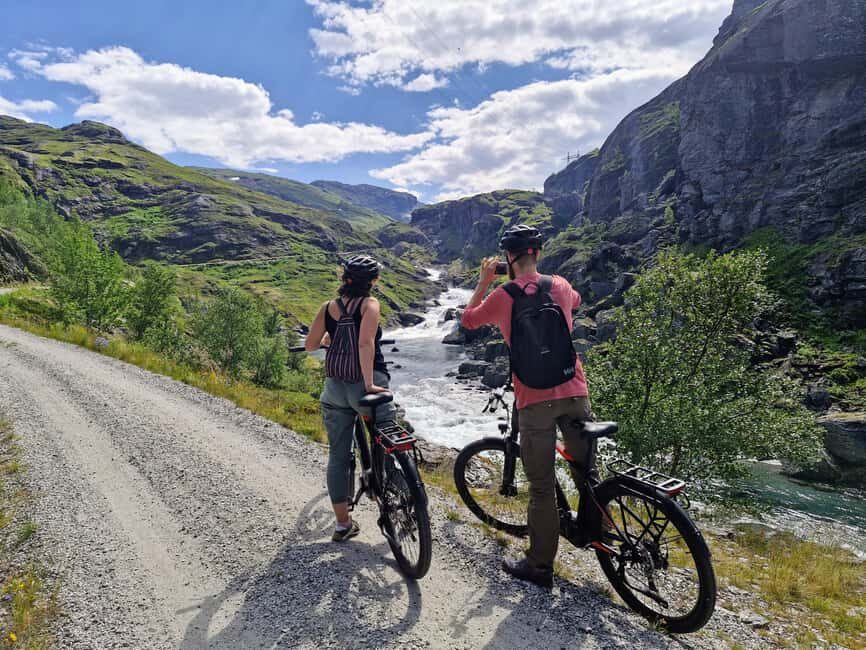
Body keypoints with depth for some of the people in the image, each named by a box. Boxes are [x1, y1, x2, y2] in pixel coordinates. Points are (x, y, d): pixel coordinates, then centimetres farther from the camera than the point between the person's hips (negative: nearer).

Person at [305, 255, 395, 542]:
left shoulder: (328, 307, 5)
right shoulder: (369, 303, -8)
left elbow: (310, 345, 10)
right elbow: (366, 343, -22)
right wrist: (369, 384, -23)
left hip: (334, 388, 5)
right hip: (365, 385, -5)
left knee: (338, 456, 13)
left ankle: (342, 523, 23)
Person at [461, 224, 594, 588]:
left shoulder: (502, 297, -7)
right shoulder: (560, 286, 4)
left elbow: (468, 320, 11)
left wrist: (484, 282, 16)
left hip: (535, 401, -3)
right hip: (575, 393, 4)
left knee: (541, 487, 6)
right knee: (585, 469, 24)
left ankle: (540, 567, 19)